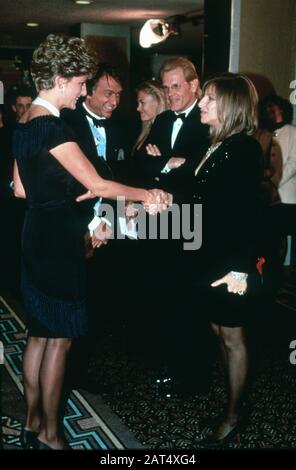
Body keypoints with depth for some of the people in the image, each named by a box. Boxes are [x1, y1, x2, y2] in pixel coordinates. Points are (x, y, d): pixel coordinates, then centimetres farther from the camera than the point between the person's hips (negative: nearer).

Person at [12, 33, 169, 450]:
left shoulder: (24, 124, 10)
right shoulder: (52, 127, -19)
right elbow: (97, 184, -21)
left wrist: (65, 193, 14)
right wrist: (145, 194, -10)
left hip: (36, 235, 10)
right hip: (58, 239, -9)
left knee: (39, 334, 17)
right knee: (59, 339, 3)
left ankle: (33, 423, 30)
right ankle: (50, 434, 17)